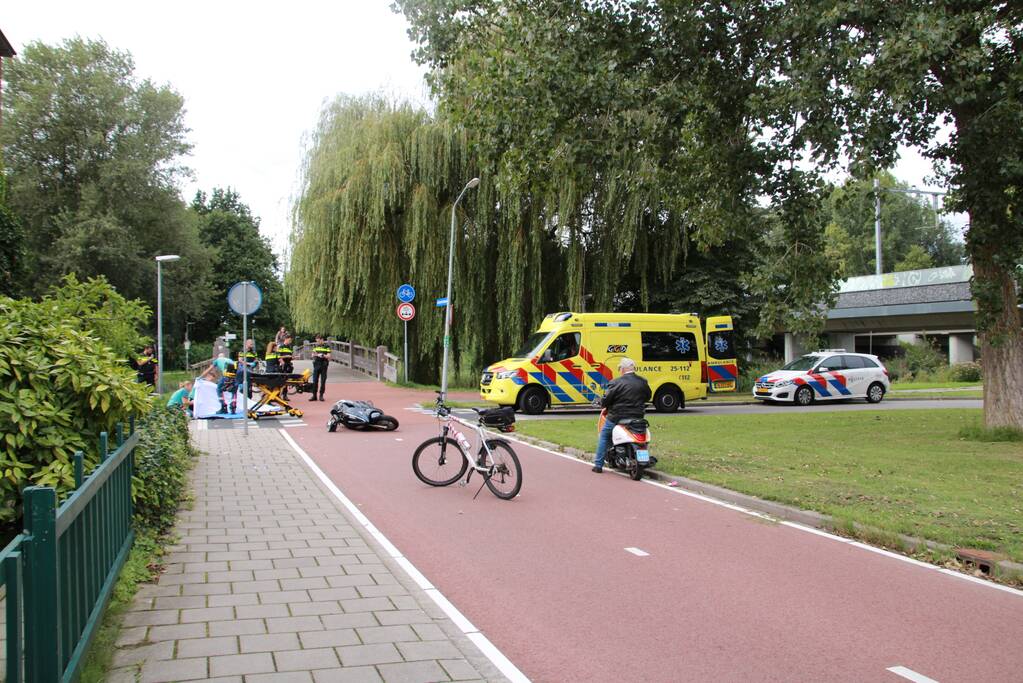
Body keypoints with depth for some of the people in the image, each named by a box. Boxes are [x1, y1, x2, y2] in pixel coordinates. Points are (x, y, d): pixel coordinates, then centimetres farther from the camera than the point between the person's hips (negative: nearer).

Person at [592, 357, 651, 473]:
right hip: (637, 417, 4)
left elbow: (606, 400, -12)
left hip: (617, 417, -4)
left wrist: (602, 404, 10)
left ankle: (598, 465, 13)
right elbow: (647, 397, 19)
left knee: (604, 436, 15)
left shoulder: (616, 382, -13)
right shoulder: (643, 382, 3)